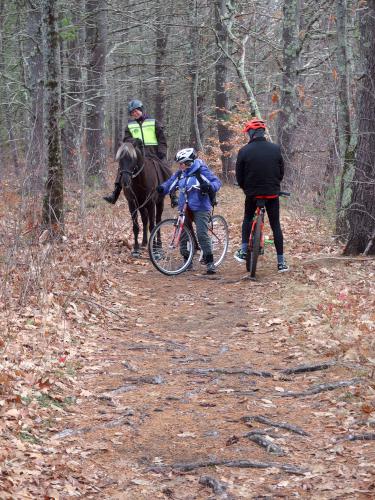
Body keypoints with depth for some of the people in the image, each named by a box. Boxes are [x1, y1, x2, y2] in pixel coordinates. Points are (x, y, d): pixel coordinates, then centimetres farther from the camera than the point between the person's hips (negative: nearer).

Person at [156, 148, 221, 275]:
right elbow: (170, 183, 11)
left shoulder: (201, 170, -8)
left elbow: (216, 182, -11)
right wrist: (162, 188, -11)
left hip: (200, 208, -7)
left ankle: (210, 262, -8)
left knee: (202, 235, -14)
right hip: (184, 208, 7)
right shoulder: (179, 174, 10)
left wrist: (209, 186, -32)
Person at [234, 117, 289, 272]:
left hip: (252, 193, -1)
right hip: (272, 192, 1)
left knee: (247, 219, 24)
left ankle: (243, 251, 14)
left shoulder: (244, 151, -8)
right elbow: (281, 172, 6)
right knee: (275, 225, 8)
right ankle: (281, 262, 6)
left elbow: (239, 176, -1)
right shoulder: (275, 149, -3)